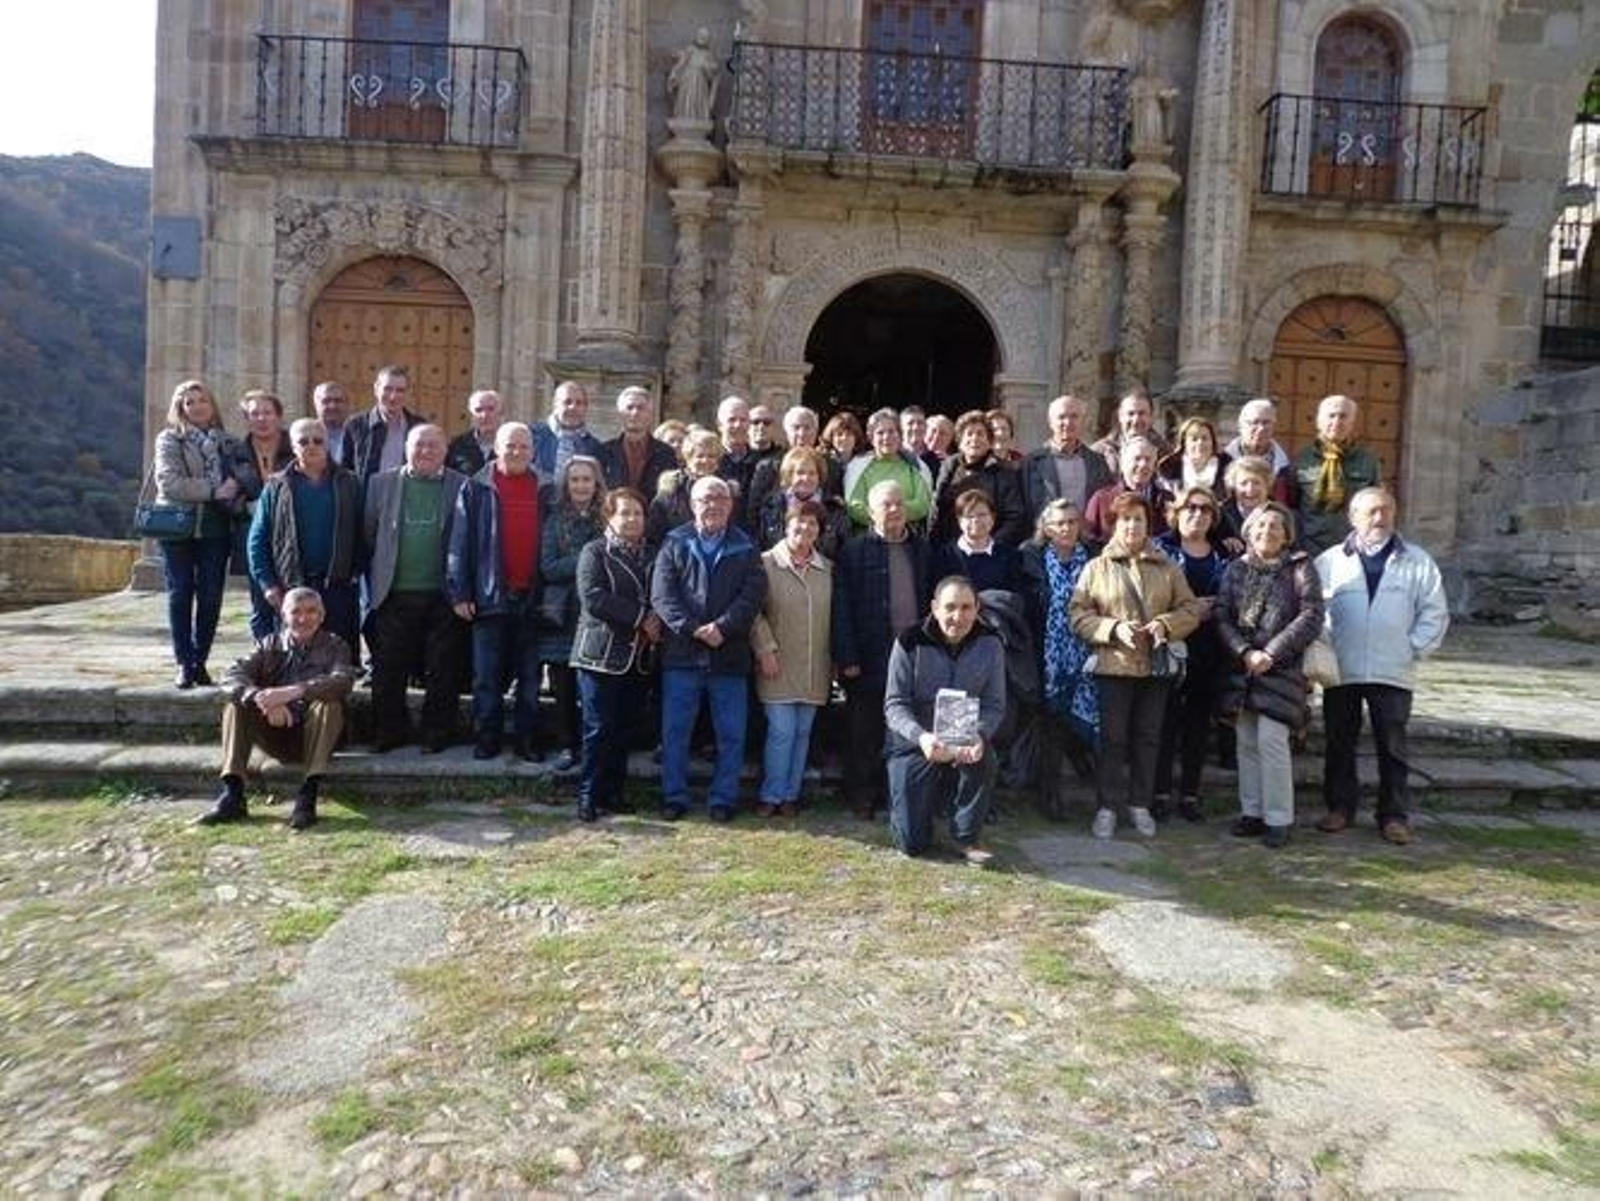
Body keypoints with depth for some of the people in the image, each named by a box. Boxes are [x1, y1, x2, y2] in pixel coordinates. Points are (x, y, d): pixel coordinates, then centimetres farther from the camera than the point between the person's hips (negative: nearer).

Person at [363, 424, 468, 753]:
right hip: (394, 595, 2)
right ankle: (389, 731, 20)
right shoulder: (381, 483, 8)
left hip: (442, 596, -1)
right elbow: (368, 536, 9)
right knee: (388, 671, 6)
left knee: (442, 671, 5)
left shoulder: (462, 486, 3)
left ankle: (437, 732, 17)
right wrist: (374, 585, 4)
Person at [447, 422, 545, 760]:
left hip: (532, 596, 2)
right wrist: (459, 593, -6)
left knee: (530, 675, 7)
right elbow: (459, 542, 0)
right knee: (487, 675, 4)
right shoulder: (476, 489, 3)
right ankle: (487, 738, 14)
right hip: (490, 595, -2)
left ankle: (526, 738, 16)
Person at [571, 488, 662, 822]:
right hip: (600, 653, -5)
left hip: (637, 655, 5)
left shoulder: (649, 557, 16)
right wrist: (641, 617, -15)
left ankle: (613, 794, 16)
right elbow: (593, 597, -15)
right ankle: (589, 797, 5)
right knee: (599, 728, -5)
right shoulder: (594, 552, -2)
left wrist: (656, 623, -6)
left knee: (622, 730, 8)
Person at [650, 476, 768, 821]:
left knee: (731, 734, 6)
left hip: (730, 655, 1)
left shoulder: (745, 548, 7)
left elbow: (753, 595, -4)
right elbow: (662, 595, -4)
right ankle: (674, 796, 17)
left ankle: (723, 799, 17)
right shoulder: (675, 543, 6)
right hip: (681, 653, 0)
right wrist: (692, 629, -16)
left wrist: (722, 627, -18)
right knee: (674, 731, 5)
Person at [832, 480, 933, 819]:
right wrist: (846, 658, -11)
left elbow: (930, 600, 10)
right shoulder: (854, 551, -3)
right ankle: (862, 797, 18)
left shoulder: (922, 550, 9)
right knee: (864, 733, 6)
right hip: (870, 659, -3)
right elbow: (841, 608, -6)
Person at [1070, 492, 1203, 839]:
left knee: (1148, 738, 9)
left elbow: (1191, 609, 7)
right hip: (1114, 665, -2)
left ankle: (1140, 804, 22)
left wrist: (1166, 624, -12)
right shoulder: (1097, 568, 2)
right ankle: (1107, 807, 11)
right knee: (1113, 738, 2)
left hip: (1156, 665, 2)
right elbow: (1079, 615, -3)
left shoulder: (1167, 568, 9)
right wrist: (1113, 628, -17)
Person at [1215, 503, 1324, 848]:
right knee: (1246, 743, 7)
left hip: (1282, 668, -4)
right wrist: (1244, 652, -11)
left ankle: (1279, 818, 0)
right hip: (1242, 667, 4)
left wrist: (1271, 653, -13)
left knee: (1271, 740, -10)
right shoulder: (1236, 569, 11)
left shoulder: (1300, 568, 1)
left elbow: (1311, 616, -7)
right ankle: (1252, 811, 17)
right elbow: (1222, 617, 4)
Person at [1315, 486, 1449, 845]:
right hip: (1340, 671, 0)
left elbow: (1434, 613, 7)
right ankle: (1340, 807, 21)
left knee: (1392, 746, 5)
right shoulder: (1330, 561, 4)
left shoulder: (1418, 562, 6)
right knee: (1339, 743, 8)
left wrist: (1414, 648, -2)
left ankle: (1393, 815, 15)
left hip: (1394, 672, 0)